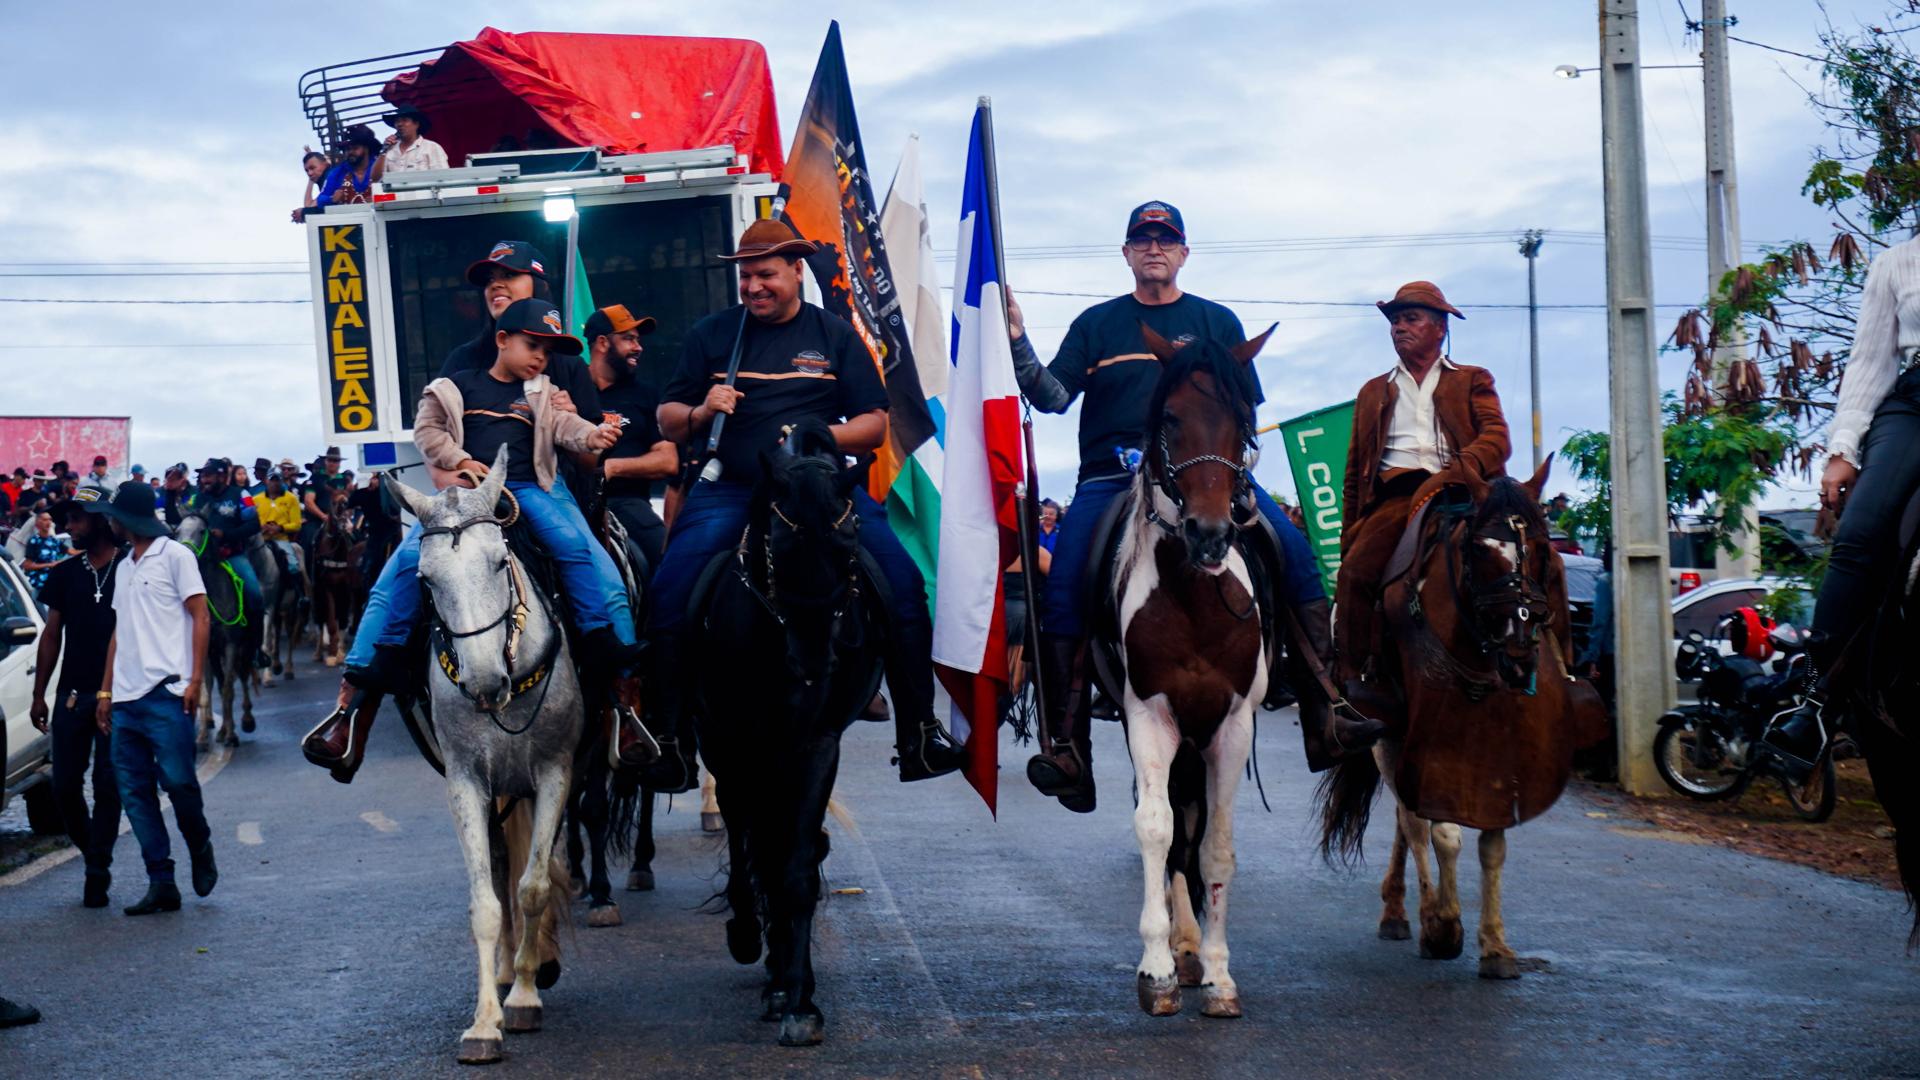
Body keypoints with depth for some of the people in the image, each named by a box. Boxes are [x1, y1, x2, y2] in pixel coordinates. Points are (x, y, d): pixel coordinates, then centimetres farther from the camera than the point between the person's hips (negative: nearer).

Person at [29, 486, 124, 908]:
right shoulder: (65, 574, 10)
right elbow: (52, 636, 14)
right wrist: (39, 695, 11)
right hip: (72, 693, 4)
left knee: (108, 785, -4)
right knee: (65, 785, 3)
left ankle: (98, 872, 4)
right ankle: (96, 858, 22)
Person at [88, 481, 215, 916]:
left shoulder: (175, 556, 1)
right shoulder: (123, 568, 23)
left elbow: (200, 617, -4)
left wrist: (195, 679, -12)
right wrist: (106, 690, 17)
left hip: (166, 692, -7)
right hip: (126, 699, 7)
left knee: (177, 781, -12)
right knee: (134, 793, 1)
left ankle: (201, 851, 14)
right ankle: (161, 884, 3)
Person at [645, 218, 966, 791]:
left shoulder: (835, 336, 10)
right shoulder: (710, 335, 11)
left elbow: (875, 424, 7)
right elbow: (667, 418, 14)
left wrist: (824, 435, -13)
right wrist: (701, 412, -8)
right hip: (730, 488, 0)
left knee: (901, 580, -19)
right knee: (668, 593, -20)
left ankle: (918, 733, -9)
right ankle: (672, 740, -7)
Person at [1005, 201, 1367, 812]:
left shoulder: (1217, 323, 14)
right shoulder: (1096, 324, 14)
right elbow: (1053, 397, 4)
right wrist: (1017, 342, -11)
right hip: (1110, 479, 0)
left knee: (1296, 554, -20)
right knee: (1062, 588, -20)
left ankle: (1323, 711, -17)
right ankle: (1065, 743, -17)